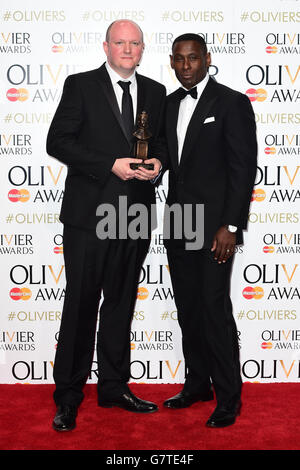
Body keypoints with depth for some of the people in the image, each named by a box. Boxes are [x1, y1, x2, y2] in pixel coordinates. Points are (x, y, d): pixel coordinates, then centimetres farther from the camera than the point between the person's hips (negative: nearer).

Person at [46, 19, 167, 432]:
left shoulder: (155, 92, 11)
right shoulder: (80, 85, -2)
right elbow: (58, 141, -9)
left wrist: (158, 161, -5)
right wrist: (111, 165, -18)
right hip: (89, 212, -4)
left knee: (121, 303, 14)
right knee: (81, 304, 1)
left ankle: (114, 387, 27)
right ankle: (68, 397, 13)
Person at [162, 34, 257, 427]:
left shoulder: (232, 103, -6)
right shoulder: (170, 103, 13)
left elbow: (244, 169, -10)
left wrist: (230, 226, -16)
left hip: (213, 227, -6)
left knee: (215, 310, -6)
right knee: (188, 309, 12)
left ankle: (228, 398, 7)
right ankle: (197, 384, 27)